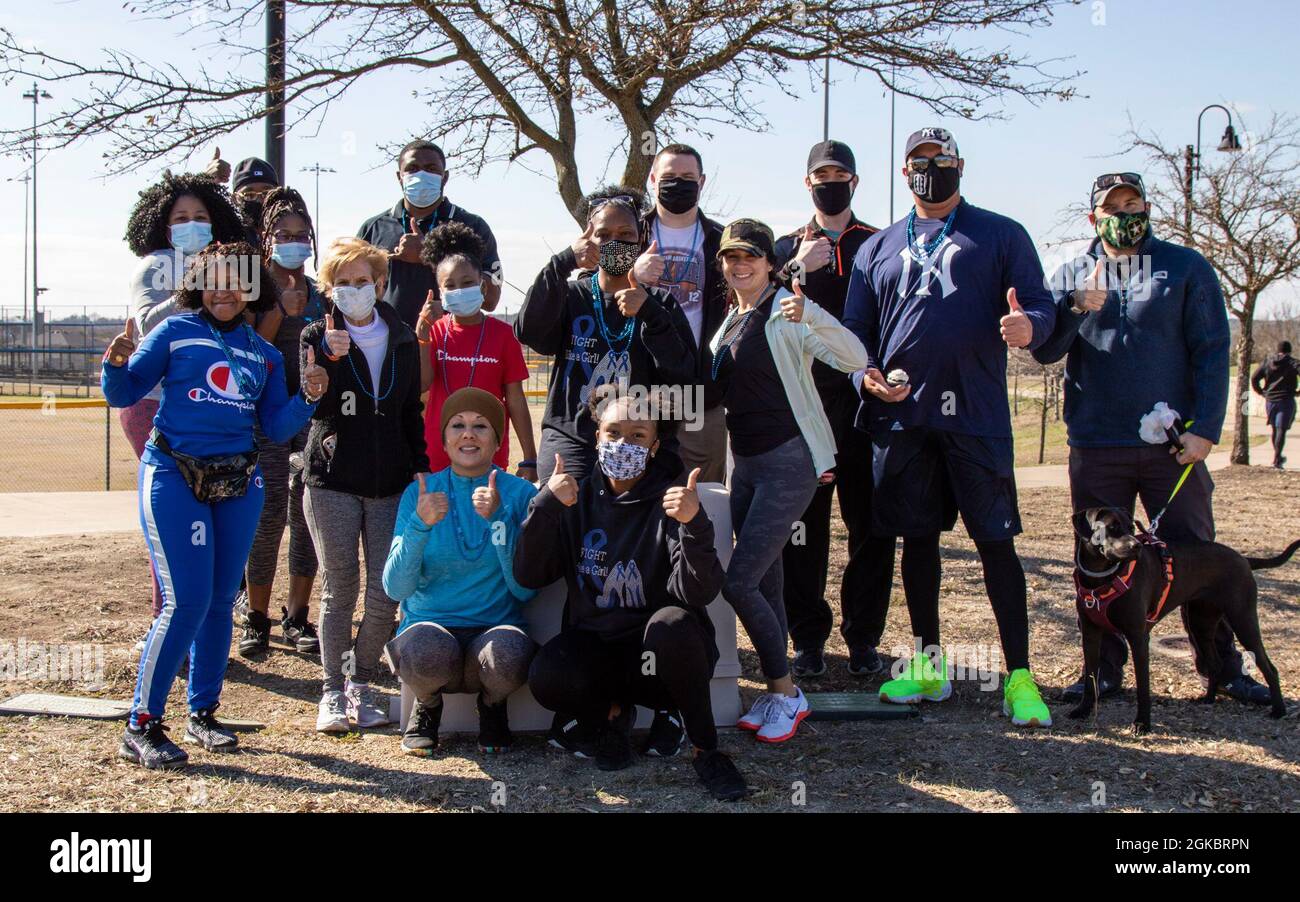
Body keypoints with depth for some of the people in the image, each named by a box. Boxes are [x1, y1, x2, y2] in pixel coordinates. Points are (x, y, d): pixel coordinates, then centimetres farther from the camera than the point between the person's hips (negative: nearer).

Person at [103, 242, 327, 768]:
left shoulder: (264, 354, 12)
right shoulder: (176, 332, 2)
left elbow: (276, 428, 9)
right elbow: (124, 394, -2)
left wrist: (308, 398, -7)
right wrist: (116, 363, -22)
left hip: (238, 483, 5)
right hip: (173, 476, -4)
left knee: (221, 600, 8)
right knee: (186, 601, -12)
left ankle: (202, 714, 22)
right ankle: (140, 727, -3)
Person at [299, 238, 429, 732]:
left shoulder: (402, 339, 9)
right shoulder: (317, 335, 1)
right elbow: (310, 406, -12)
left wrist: (421, 467, 12)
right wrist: (328, 359, -27)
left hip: (391, 481, 2)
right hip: (332, 480, -2)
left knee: (386, 589, -1)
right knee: (339, 588, 0)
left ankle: (362, 681, 17)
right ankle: (333, 690, 12)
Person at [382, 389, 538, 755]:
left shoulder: (520, 494, 1)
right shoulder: (420, 492, 3)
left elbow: (525, 589, -9)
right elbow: (395, 588, -6)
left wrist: (498, 519, -20)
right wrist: (420, 525, -21)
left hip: (497, 628, 0)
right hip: (430, 625, 0)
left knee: (508, 653, -35)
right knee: (428, 650, -35)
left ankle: (492, 704, 3)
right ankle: (427, 703, 2)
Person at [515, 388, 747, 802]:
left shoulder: (671, 499, -9)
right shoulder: (578, 497, 2)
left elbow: (698, 593, -21)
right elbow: (529, 576, -6)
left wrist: (695, 525, -39)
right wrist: (545, 505, -20)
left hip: (660, 648, -2)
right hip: (594, 643, 2)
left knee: (673, 623, -36)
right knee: (547, 678, -30)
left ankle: (706, 750, -15)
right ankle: (611, 711, 5)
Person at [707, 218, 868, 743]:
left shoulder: (785, 310, -11)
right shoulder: (731, 320, 13)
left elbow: (856, 359, -24)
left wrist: (808, 319, -39)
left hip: (787, 463, -8)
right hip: (745, 464, 8)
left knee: (739, 582, -13)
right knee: (765, 585, 10)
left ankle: (786, 692, 2)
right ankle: (777, 692, 20)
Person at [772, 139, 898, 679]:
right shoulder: (787, 248, 14)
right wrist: (795, 269, -13)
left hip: (866, 399, 0)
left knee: (871, 523, 1)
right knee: (803, 523, 0)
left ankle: (863, 636, 11)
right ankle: (808, 636, 10)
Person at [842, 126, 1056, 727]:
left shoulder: (1000, 235, 9)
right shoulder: (878, 248, 17)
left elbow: (1040, 304, 2)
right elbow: (856, 331, 15)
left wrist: (1030, 326, -22)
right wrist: (866, 376, -6)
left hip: (976, 416, -3)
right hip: (901, 416, 3)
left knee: (996, 541, -4)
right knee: (917, 538, 9)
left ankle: (1019, 677, 1)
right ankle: (928, 665, 21)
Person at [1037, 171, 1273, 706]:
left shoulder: (1186, 267, 5)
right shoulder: (1071, 276, 10)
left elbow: (1211, 352, 0)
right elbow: (1045, 351, 0)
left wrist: (1205, 429, -10)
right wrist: (1077, 309, -20)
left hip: (1173, 444, -1)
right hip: (1096, 447, 1)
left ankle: (1223, 669, 16)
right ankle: (1105, 672, 16)